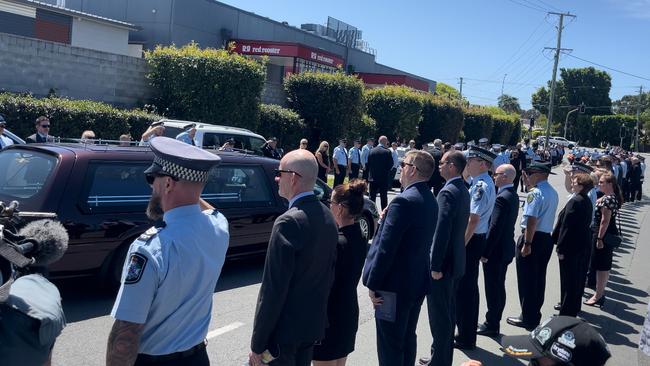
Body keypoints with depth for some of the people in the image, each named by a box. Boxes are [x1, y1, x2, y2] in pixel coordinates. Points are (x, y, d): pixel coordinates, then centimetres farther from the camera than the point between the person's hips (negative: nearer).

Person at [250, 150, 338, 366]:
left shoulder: (288, 222, -23)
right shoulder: (327, 216, 3)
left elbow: (273, 289, -22)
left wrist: (257, 344, -15)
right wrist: (318, 314, 18)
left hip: (284, 331, -8)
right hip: (314, 325, 8)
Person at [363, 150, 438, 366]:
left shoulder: (403, 201, -22)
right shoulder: (431, 201, 7)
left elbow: (385, 248, -23)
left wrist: (373, 284, -16)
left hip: (395, 285, -9)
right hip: (418, 282, 9)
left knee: (389, 344, 3)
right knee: (407, 338, 21)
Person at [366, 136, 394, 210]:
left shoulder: (371, 151, 0)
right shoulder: (387, 152, -11)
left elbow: (368, 164, 5)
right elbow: (391, 165, -6)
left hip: (372, 178, 3)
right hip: (384, 178, -3)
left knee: (372, 196, 10)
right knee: (383, 196, 4)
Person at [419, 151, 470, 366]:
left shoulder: (447, 192, -20)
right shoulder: (463, 190, 10)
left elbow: (442, 231, -24)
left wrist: (436, 266, -20)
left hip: (443, 263, -10)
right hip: (456, 261, 10)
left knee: (439, 315, 0)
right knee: (448, 312, 19)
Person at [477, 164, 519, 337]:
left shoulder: (502, 198, -22)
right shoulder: (513, 195, 9)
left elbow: (495, 227, -25)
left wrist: (485, 252, -19)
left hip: (496, 250, -10)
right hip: (505, 248, 10)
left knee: (493, 288, 1)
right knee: (498, 287, 17)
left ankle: (492, 325, 12)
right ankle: (493, 322, 28)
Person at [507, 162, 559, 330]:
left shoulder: (535, 193, -18)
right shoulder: (553, 192, 10)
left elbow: (532, 220, -24)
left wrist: (527, 243, -23)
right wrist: (529, 185, 17)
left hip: (534, 238, -9)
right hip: (547, 237, 9)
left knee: (527, 280, 1)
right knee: (539, 278, 16)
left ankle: (528, 318, 9)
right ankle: (535, 315, 27)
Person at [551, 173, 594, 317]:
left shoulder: (574, 202, -21)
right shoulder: (587, 201, 7)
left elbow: (566, 226, -22)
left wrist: (561, 248, -18)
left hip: (571, 246, -9)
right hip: (584, 244, 9)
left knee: (568, 279, 1)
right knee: (578, 277, 19)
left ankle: (567, 312, 10)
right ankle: (574, 307, 35)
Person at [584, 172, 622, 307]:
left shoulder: (607, 199, -19)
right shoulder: (613, 197, 12)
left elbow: (605, 220, -22)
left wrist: (599, 238, -20)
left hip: (604, 234, -10)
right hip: (611, 234, 10)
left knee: (601, 266, -2)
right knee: (605, 265, 16)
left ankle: (598, 296, 7)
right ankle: (601, 292, 27)